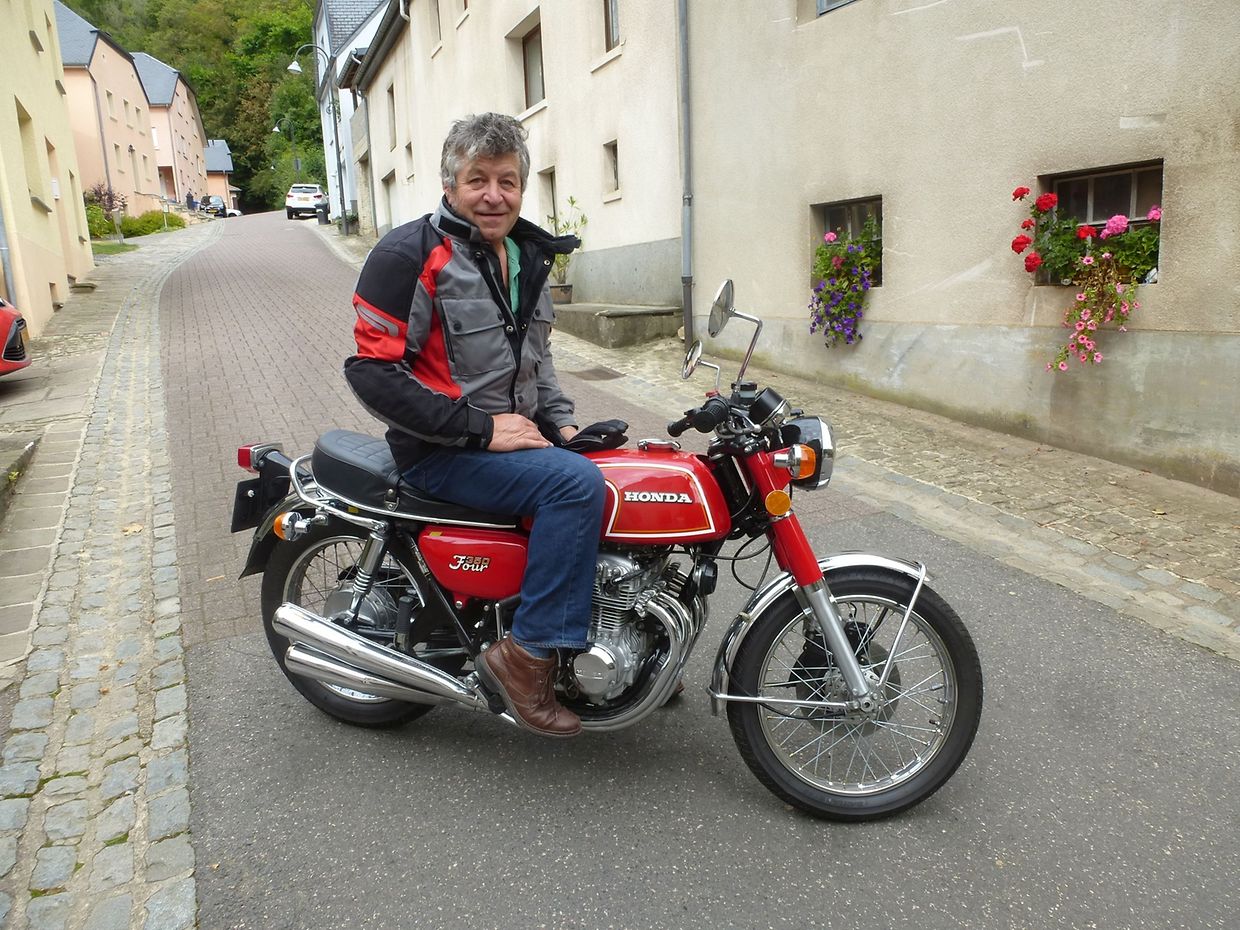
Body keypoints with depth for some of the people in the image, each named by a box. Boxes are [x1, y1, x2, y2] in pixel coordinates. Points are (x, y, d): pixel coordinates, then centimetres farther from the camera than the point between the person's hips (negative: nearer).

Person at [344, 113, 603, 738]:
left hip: (518, 435, 8)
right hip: (442, 451, -8)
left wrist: (560, 421, 8)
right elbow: (373, 372, -18)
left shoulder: (526, 254, 13)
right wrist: (479, 428, -20)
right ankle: (527, 655, -17)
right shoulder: (409, 254, -12)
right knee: (577, 483, -28)